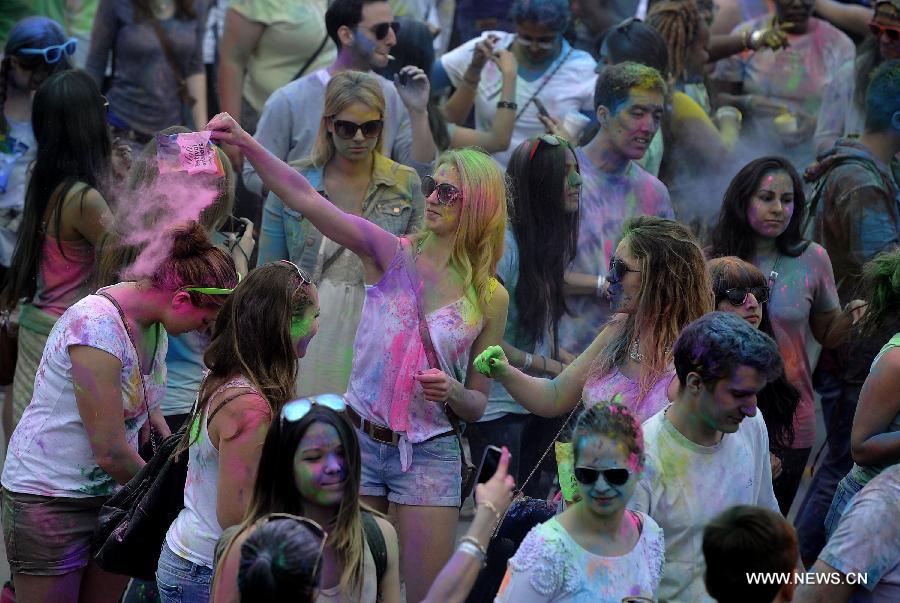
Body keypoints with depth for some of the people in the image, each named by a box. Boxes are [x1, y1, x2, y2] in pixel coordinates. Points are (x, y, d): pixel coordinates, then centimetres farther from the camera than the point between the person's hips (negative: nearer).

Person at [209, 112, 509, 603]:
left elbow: (477, 406, 6)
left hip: (429, 455, 0)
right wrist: (246, 144, -27)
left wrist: (452, 393, -17)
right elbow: (306, 199, -15)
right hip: (358, 439, 0)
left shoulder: (491, 298, -1)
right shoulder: (389, 254, -3)